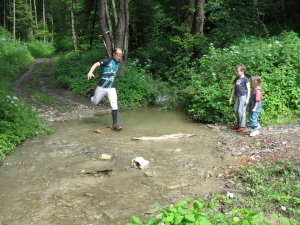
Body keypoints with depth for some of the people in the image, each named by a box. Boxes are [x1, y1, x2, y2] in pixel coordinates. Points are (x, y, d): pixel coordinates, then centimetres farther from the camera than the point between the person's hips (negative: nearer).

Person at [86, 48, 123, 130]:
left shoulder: (118, 63, 6)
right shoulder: (107, 61, -14)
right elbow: (96, 64, -27)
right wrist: (90, 72, -43)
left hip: (111, 88, 4)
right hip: (102, 86, -4)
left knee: (114, 105, -8)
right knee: (94, 102, 14)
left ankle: (115, 124, -3)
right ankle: (91, 90, 45)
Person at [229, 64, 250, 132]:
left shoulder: (245, 79, -7)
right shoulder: (236, 79, 12)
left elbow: (248, 89, -8)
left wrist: (247, 99, -11)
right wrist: (231, 97, 19)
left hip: (242, 97, -7)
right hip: (236, 97, 7)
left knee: (241, 111, -6)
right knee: (236, 111, 10)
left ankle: (242, 126, 3)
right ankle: (238, 124, 22)